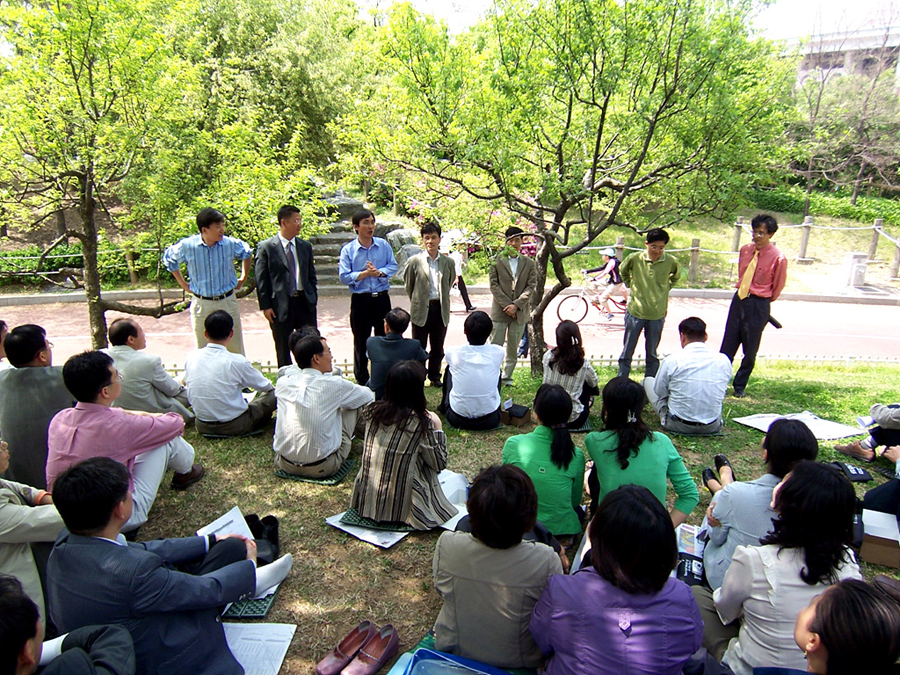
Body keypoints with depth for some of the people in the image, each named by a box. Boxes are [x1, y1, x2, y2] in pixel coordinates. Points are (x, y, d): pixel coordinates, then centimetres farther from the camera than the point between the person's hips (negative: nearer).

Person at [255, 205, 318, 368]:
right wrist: (265, 306, -9)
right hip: (280, 305, -3)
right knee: (283, 351, 9)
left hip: (305, 303, 4)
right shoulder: (266, 247, -5)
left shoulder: (305, 246, 8)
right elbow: (261, 279, -5)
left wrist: (313, 298, 3)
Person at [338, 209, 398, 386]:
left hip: (382, 298, 2)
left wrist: (379, 272, -17)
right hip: (360, 300, -2)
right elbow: (344, 276, -10)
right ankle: (362, 380, 22)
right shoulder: (348, 250, -6)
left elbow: (393, 266, 0)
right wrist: (365, 273, -17)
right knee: (361, 342, 9)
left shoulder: (383, 245, 1)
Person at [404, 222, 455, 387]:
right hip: (421, 310, -2)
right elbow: (408, 285, 6)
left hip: (440, 310, 2)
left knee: (438, 348, 12)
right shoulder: (414, 261, -6)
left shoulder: (448, 262, 1)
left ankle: (435, 377, 27)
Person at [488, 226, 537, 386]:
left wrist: (516, 305, -11)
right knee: (495, 347, -1)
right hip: (500, 311, -2)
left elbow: (531, 287, 1)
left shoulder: (529, 263, 8)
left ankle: (507, 377, 19)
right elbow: (494, 285, -2)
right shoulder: (497, 261, 3)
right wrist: (506, 305, -11)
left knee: (513, 349, 8)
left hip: (520, 312, 2)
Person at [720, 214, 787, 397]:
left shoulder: (778, 258, -13)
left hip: (758, 305, -4)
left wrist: (763, 301, 11)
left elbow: (777, 287, 0)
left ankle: (739, 385, 25)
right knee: (728, 344, 8)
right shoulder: (745, 250, 2)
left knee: (750, 349, 9)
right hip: (739, 299, 4)